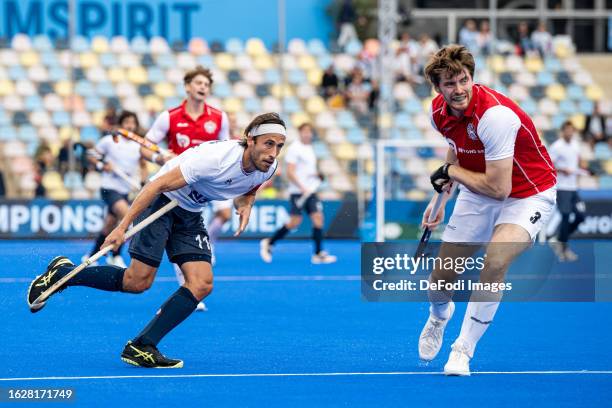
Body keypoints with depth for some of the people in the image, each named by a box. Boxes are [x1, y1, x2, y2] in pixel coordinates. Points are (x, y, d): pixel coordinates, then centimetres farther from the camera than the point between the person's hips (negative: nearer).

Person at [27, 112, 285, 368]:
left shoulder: (267, 168, -8)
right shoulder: (215, 158, -32)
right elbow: (159, 184, -28)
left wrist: (245, 205, -7)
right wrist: (122, 227, -30)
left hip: (190, 214, 7)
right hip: (160, 202, -7)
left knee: (201, 285, -11)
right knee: (138, 280, -13)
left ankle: (141, 348, -10)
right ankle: (61, 273, 9)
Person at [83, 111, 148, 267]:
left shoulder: (139, 145, 3)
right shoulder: (109, 141, -7)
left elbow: (143, 166, 17)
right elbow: (92, 156, 3)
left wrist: (142, 180, 1)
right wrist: (102, 166, -14)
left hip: (126, 189, 5)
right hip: (110, 187, -5)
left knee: (109, 226, 12)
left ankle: (91, 256, 31)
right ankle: (115, 256, -12)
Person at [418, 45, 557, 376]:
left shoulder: (495, 115, -32)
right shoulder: (440, 112, -8)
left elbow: (498, 188, -31)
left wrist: (450, 172, -17)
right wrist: (441, 193, 11)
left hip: (528, 194, -6)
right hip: (477, 193, 6)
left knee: (495, 263, -32)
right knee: (441, 277, 4)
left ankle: (463, 349, -12)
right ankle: (439, 316, 44)